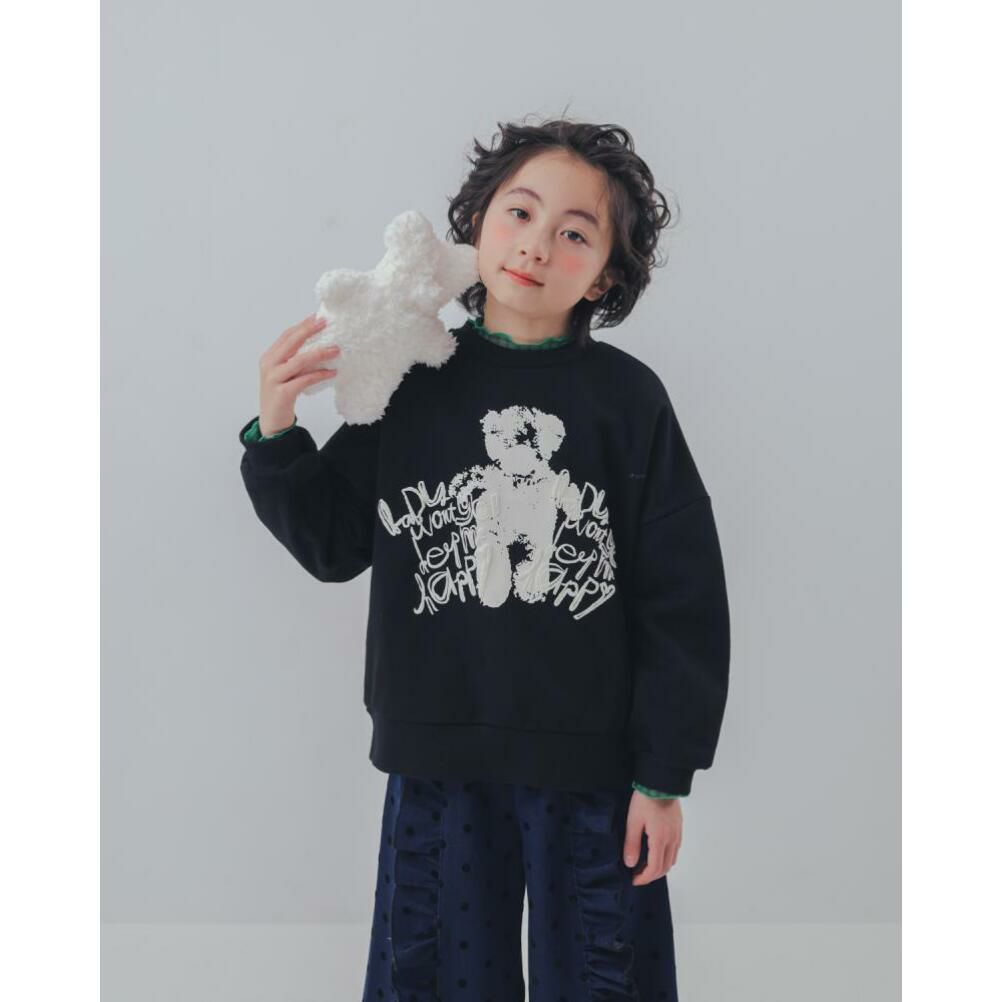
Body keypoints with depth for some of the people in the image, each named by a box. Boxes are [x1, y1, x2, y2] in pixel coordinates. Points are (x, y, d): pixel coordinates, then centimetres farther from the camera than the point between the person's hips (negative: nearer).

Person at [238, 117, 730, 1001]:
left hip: (590, 767, -1)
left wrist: (664, 776, -4)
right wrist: (275, 434, -8)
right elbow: (334, 544, 7)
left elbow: (682, 597, -3)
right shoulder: (412, 386, 1)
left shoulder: (628, 397, -5)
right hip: (437, 761, 2)